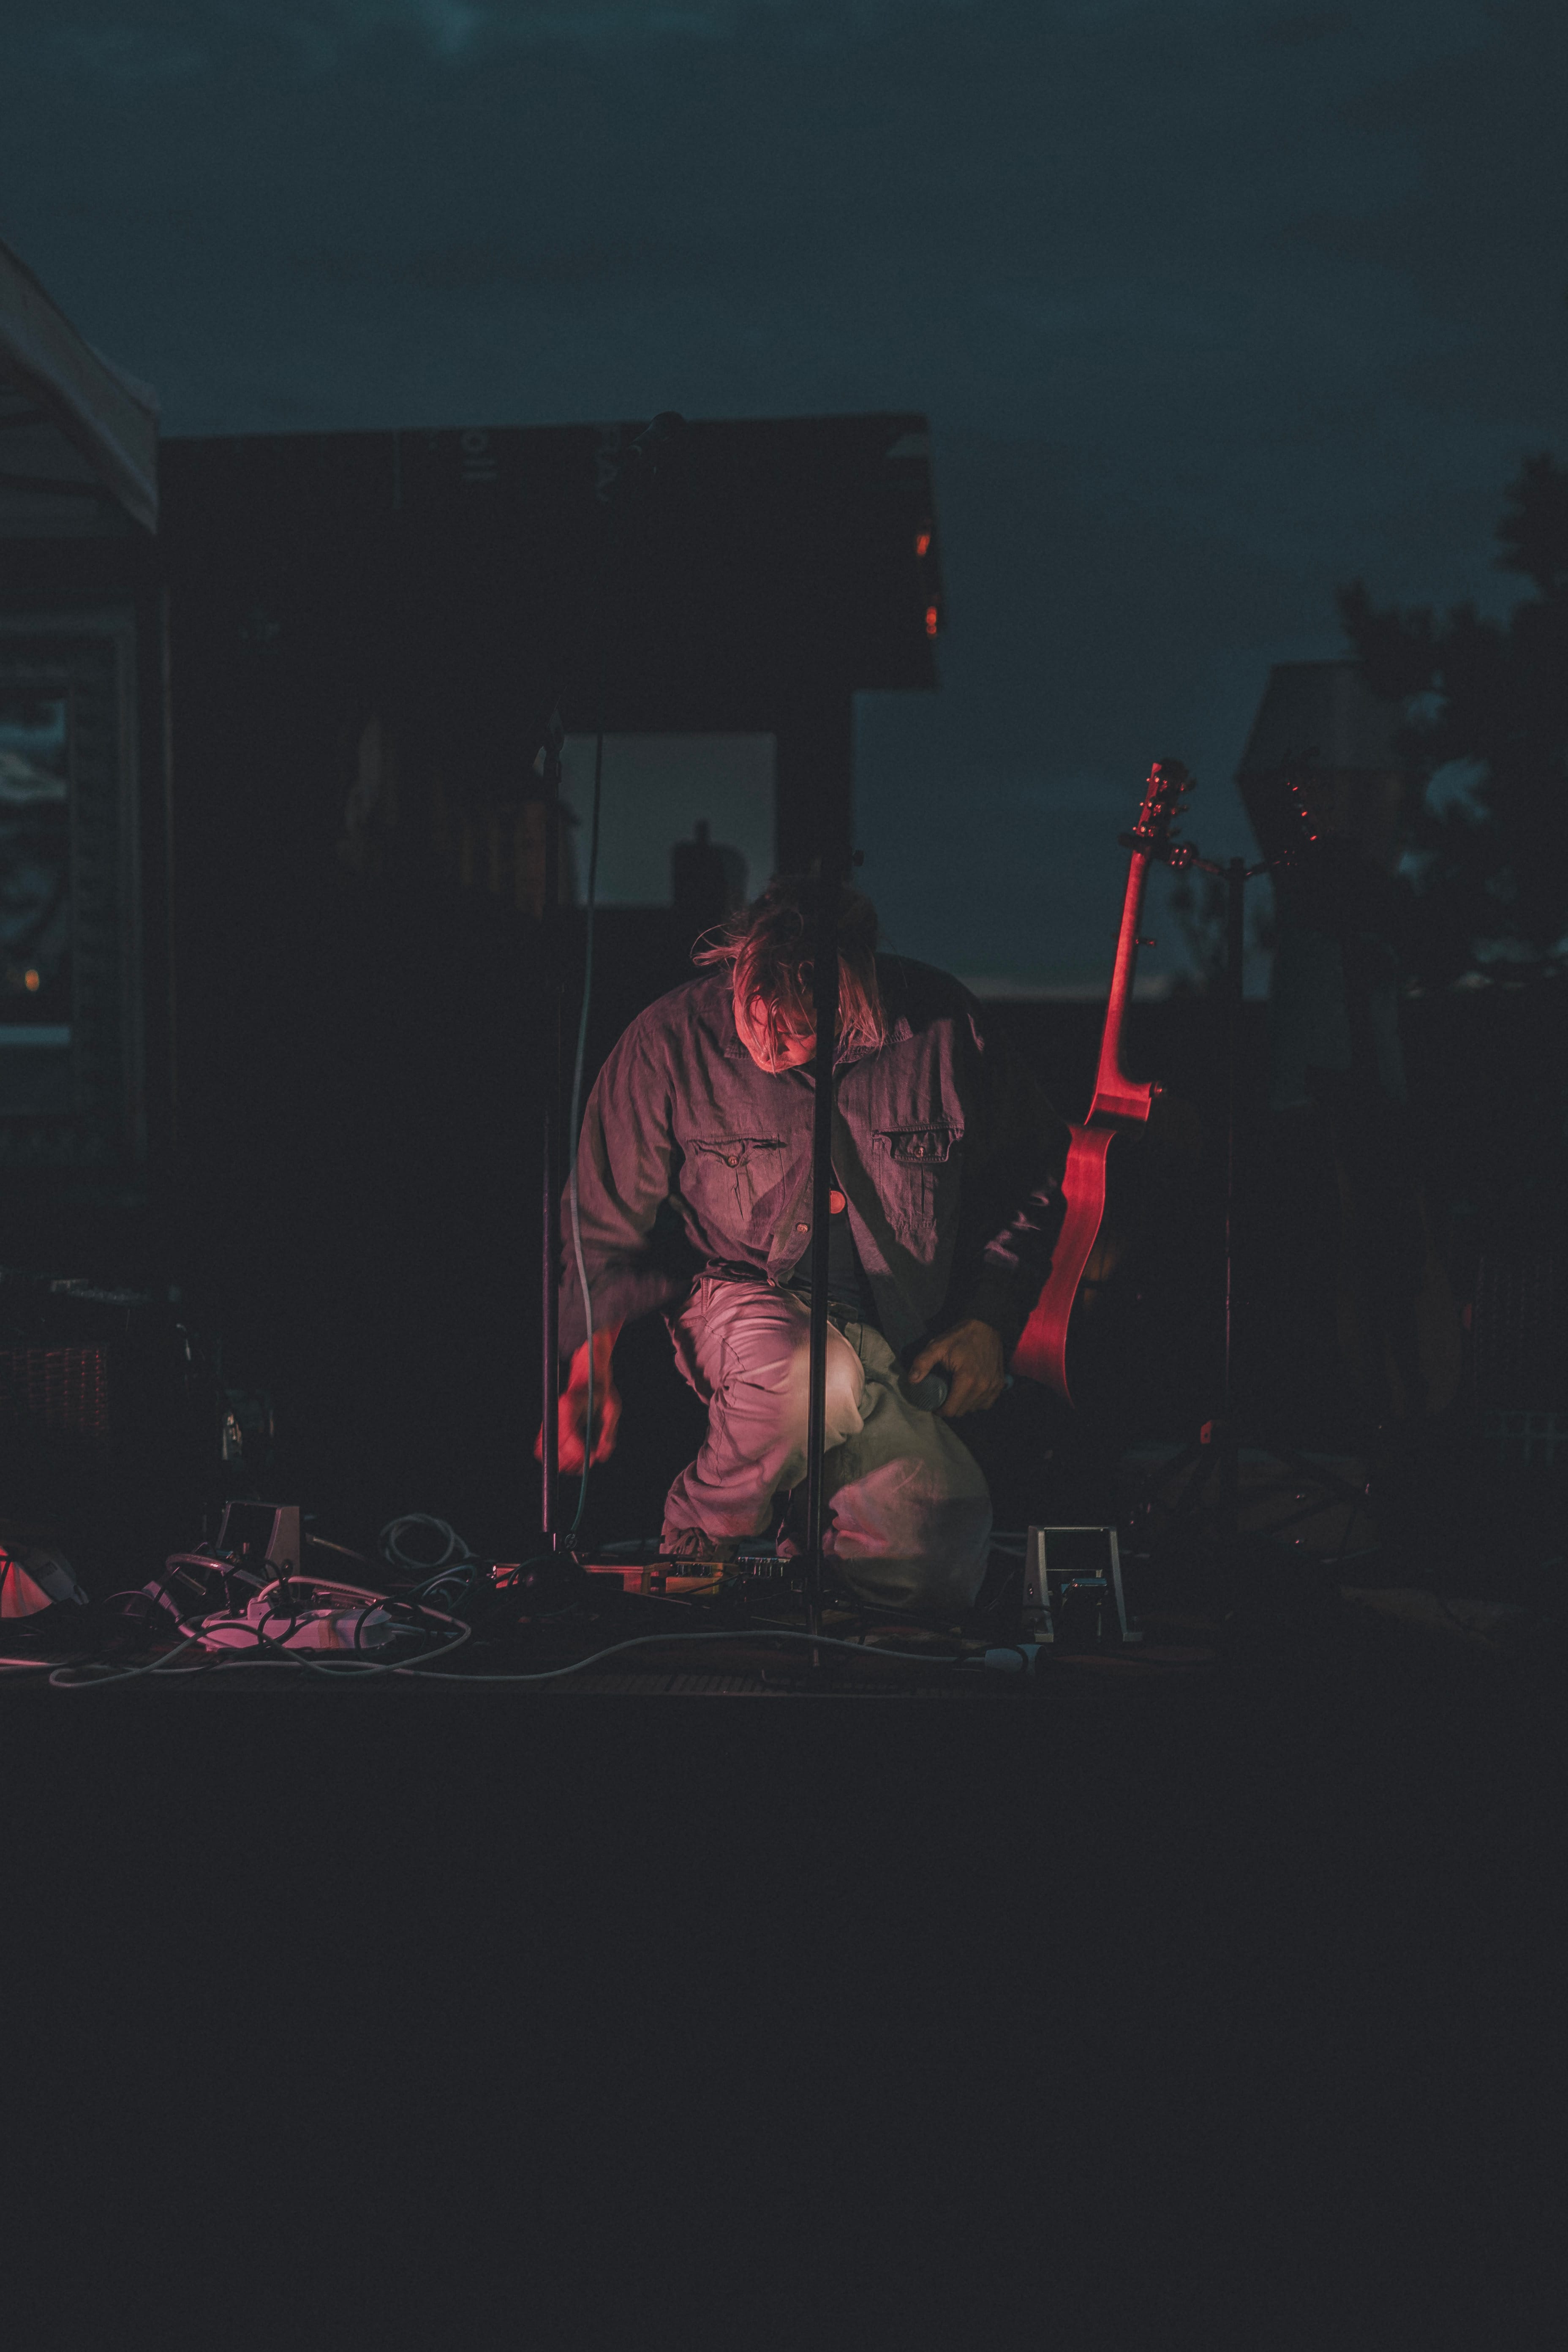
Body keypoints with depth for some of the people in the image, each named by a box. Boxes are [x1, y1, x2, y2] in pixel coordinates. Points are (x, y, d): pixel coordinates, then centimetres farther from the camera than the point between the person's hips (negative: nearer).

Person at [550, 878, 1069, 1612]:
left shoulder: (939, 1024, -11)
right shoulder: (672, 1040, -14)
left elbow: (1033, 1172, 7)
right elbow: (604, 1231, -3)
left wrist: (992, 1317, -2)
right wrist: (594, 1358, -17)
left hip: (905, 1343, 2)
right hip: (746, 1299, -2)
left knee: (944, 1566, -20)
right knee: (811, 1377, -40)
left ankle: (808, 1530, 16)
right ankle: (696, 1539, -8)